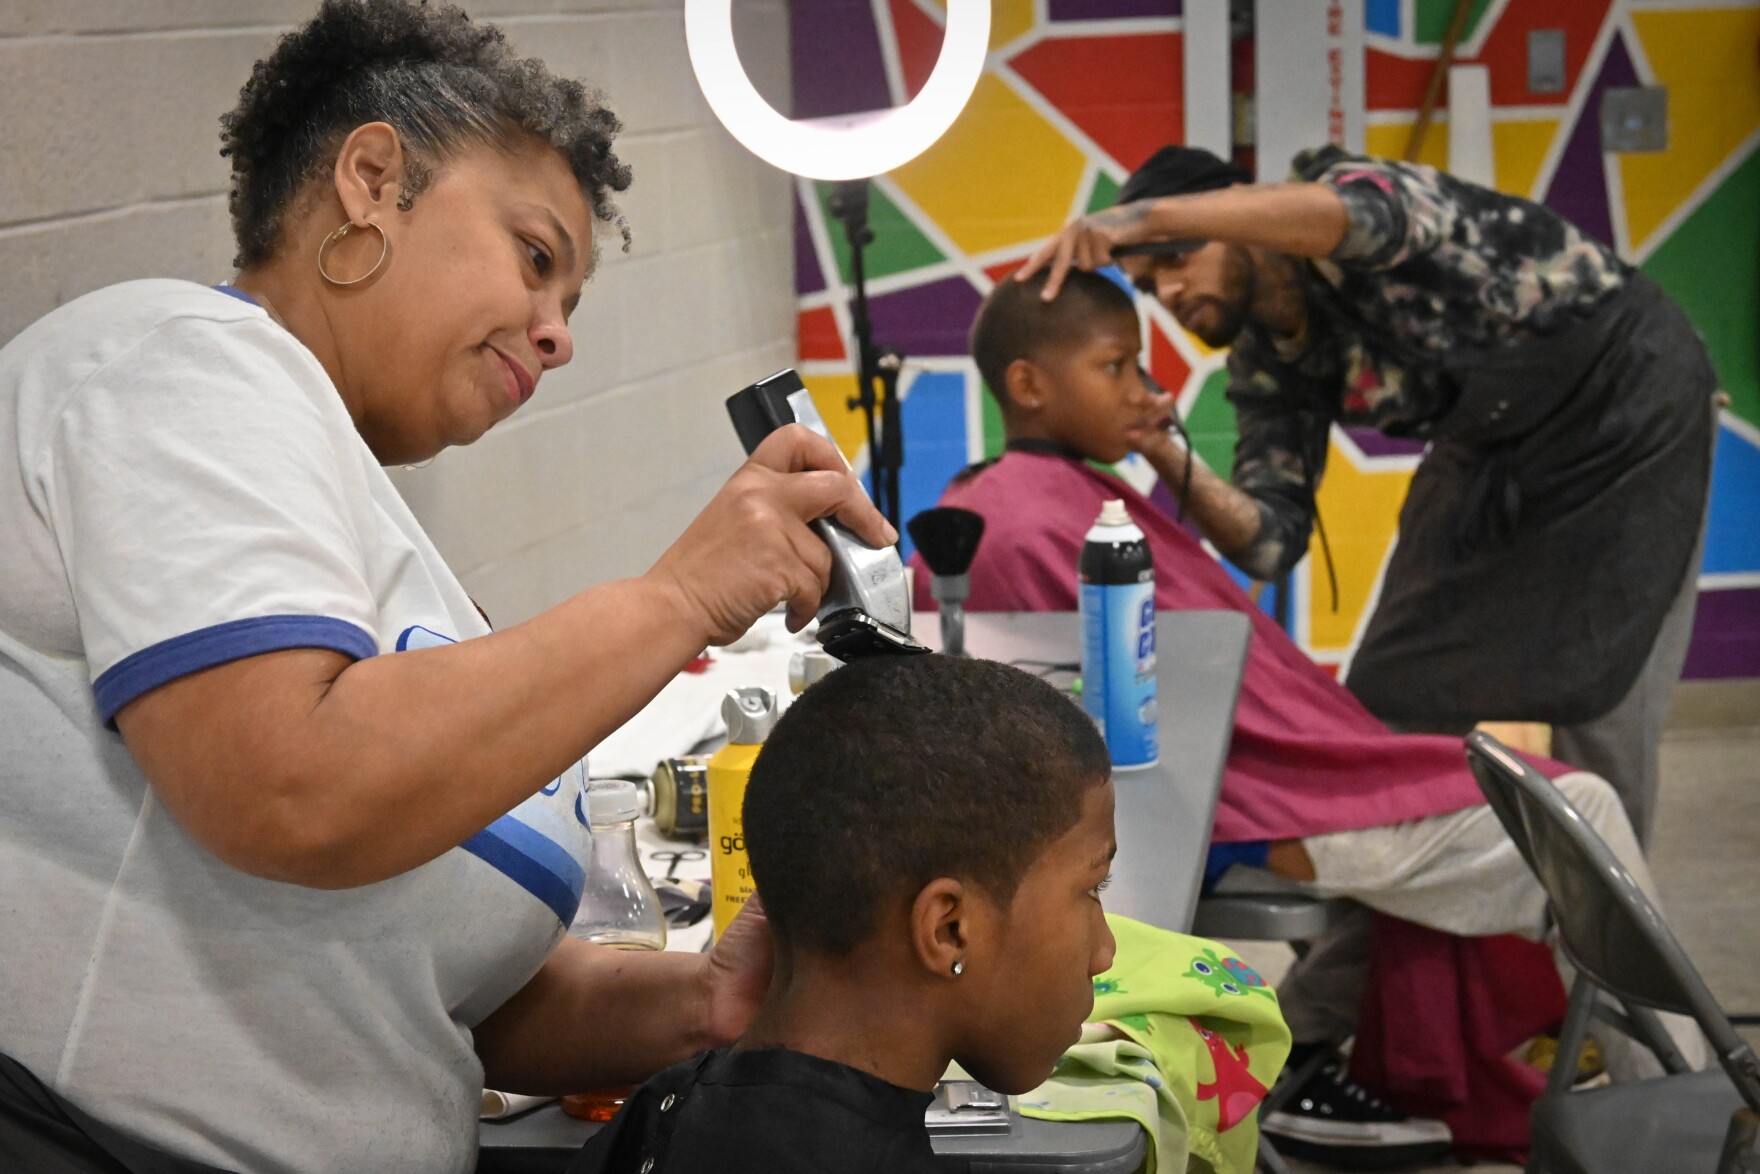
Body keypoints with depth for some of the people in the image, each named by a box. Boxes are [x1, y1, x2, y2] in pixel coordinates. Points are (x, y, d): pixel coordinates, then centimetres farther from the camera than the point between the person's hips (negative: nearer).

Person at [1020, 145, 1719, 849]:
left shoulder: (1347, 196, -24)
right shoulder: (1268, 365, -5)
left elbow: (1349, 214, -52)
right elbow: (1271, 541, -13)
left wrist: (1147, 217, -61)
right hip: (1492, 448, 7)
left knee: (1601, 706, -11)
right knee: (1398, 691, 2)